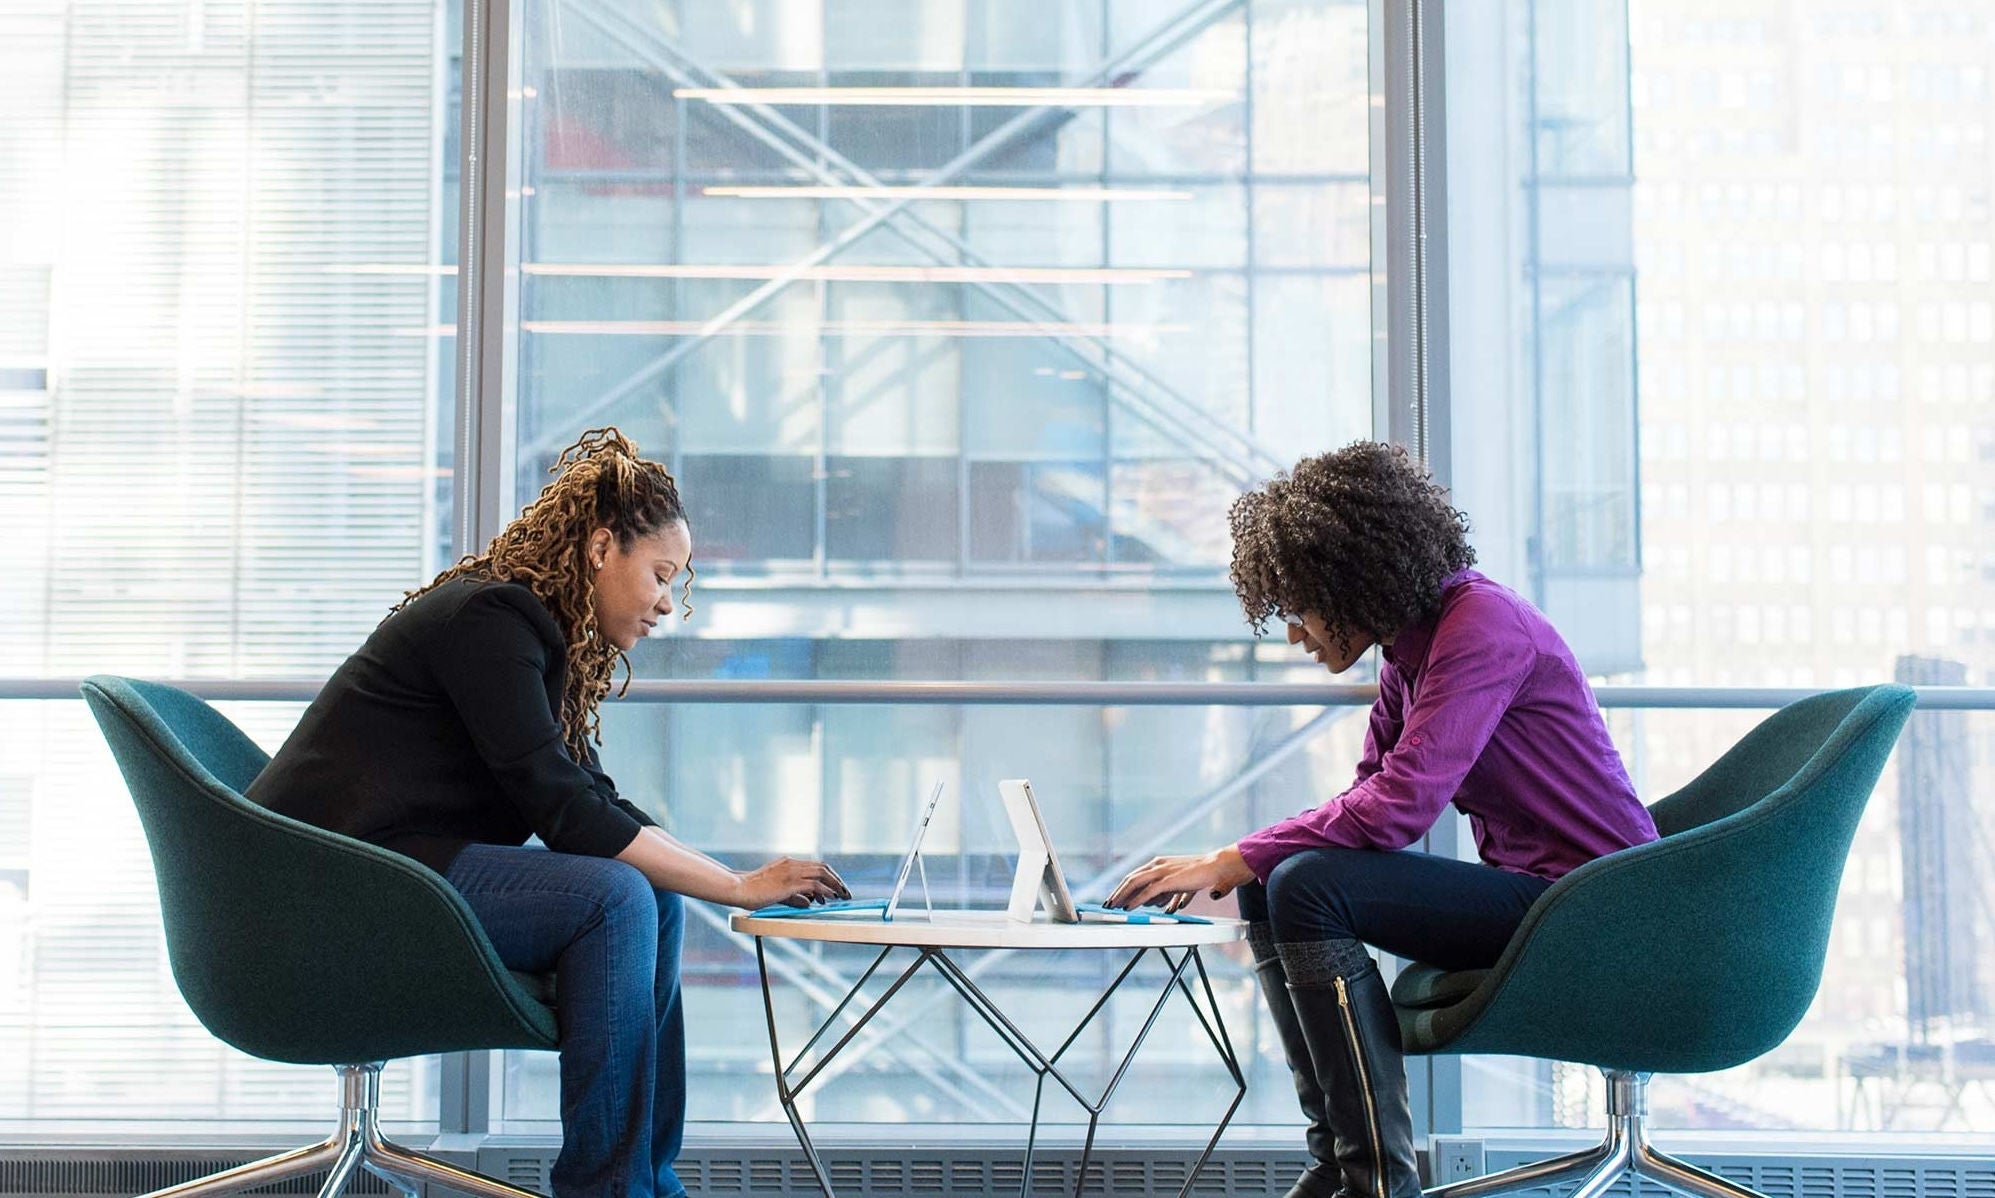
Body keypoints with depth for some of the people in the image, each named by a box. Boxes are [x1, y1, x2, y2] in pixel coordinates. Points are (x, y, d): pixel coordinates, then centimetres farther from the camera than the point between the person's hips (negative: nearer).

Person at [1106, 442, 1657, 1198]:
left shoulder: (1481, 626, -18)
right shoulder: (1409, 651, 11)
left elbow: (1401, 803, -26)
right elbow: (1373, 796, 13)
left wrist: (1233, 862, -21)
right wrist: (1240, 869, -2)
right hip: (1520, 888, 10)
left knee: (1309, 886, -22)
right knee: (1268, 884, 4)